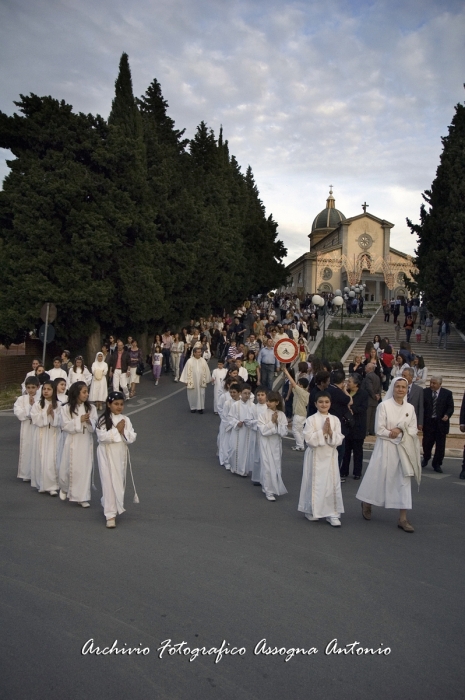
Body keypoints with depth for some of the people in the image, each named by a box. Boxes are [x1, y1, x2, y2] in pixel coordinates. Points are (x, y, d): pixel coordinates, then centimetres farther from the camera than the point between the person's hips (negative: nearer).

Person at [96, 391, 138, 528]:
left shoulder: (125, 420, 3)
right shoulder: (103, 420, -8)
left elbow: (132, 438, -2)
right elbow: (101, 437, -19)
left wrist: (123, 431, -18)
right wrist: (116, 429, -18)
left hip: (121, 454, 5)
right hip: (107, 454, -4)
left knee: (120, 482, 15)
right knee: (109, 483, -5)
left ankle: (107, 504, 40)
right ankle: (110, 514, 0)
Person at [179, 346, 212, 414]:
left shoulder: (203, 361, -2)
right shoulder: (190, 361, -9)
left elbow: (206, 371, 4)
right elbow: (187, 372, -5)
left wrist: (206, 380, 6)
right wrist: (186, 381, -6)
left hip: (201, 382, 2)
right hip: (192, 382, -2)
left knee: (201, 394, 3)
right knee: (192, 394, 7)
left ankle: (200, 407, 13)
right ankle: (193, 407, 20)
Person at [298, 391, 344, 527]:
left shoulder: (335, 419, 2)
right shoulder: (311, 420, -7)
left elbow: (339, 440, -2)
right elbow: (309, 439, -16)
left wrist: (330, 432, -18)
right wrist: (323, 431, -19)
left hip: (330, 457, 3)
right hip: (315, 457, -3)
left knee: (332, 484, 3)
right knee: (314, 484, 6)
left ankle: (332, 514, 11)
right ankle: (311, 511, 23)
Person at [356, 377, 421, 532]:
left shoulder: (409, 408, 5)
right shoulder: (384, 405, -10)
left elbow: (413, 430, 2)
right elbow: (380, 430, -13)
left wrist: (400, 431, -14)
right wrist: (398, 434, -11)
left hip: (404, 449, 4)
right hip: (385, 448, -4)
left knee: (404, 482, 1)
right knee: (378, 479, 7)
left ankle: (403, 518, 6)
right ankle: (366, 504, 34)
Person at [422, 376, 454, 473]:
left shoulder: (447, 393, -1)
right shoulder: (425, 392, 0)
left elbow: (450, 407, 1)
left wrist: (447, 415, -20)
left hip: (441, 422, 0)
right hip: (428, 422, 0)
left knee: (440, 445, 4)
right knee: (427, 443, 7)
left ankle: (437, 464, 19)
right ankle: (426, 459, 35)